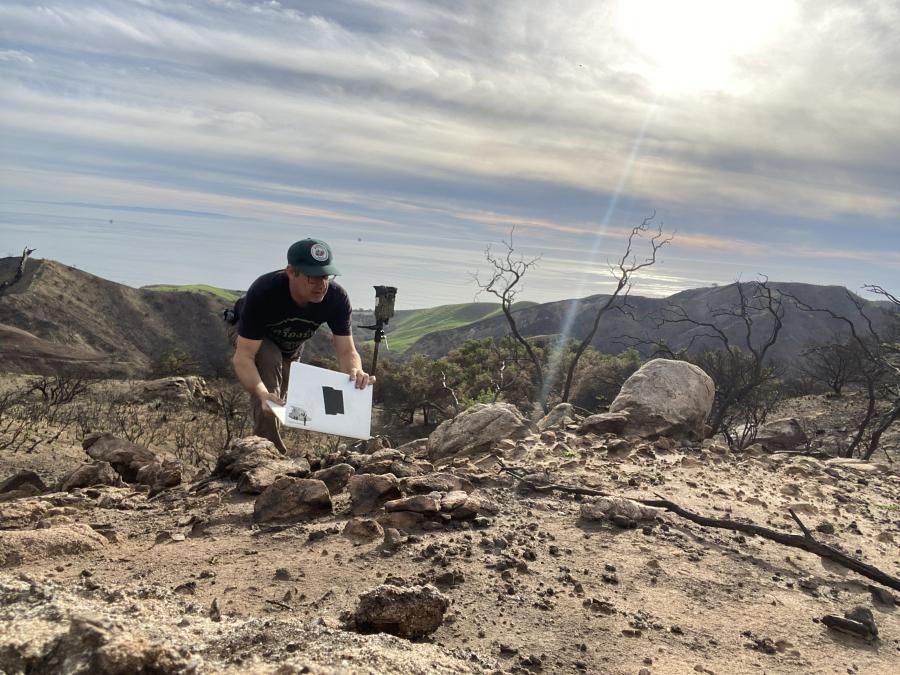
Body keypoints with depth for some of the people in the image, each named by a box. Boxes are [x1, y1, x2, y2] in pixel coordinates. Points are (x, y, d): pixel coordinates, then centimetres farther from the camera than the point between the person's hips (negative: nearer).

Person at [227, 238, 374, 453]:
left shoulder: (337, 298, -34)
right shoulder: (263, 292, -44)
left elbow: (347, 351, -31)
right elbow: (243, 357, -45)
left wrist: (355, 371, -56)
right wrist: (262, 394, -63)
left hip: (291, 343, 4)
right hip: (247, 335, -4)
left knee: (280, 399, 17)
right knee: (269, 360, -35)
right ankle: (268, 442, -28)